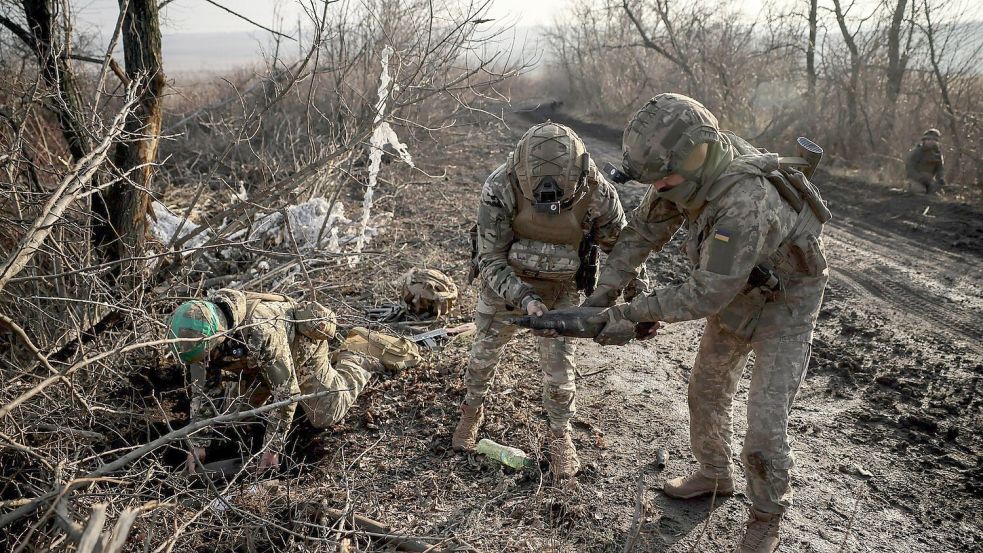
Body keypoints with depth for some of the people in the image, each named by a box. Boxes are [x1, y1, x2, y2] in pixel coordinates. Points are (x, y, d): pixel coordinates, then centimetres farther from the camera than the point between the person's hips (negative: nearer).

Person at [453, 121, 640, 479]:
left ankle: (560, 435, 30)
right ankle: (472, 412, 44)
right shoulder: (500, 188, -32)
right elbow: (490, 261, -25)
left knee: (559, 366, 4)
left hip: (562, 289, 0)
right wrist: (523, 299, -40)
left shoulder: (597, 193, -28)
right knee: (485, 352, 16)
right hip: (504, 282, 0)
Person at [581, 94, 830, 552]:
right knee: (706, 390, 20)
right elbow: (644, 230, -8)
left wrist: (631, 314, -31)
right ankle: (715, 474, 43)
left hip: (784, 307, -8)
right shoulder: (690, 168, -17)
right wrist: (603, 292, -13)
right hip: (736, 296, 8)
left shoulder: (745, 204, -42)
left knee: (765, 427, -5)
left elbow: (707, 293, -36)